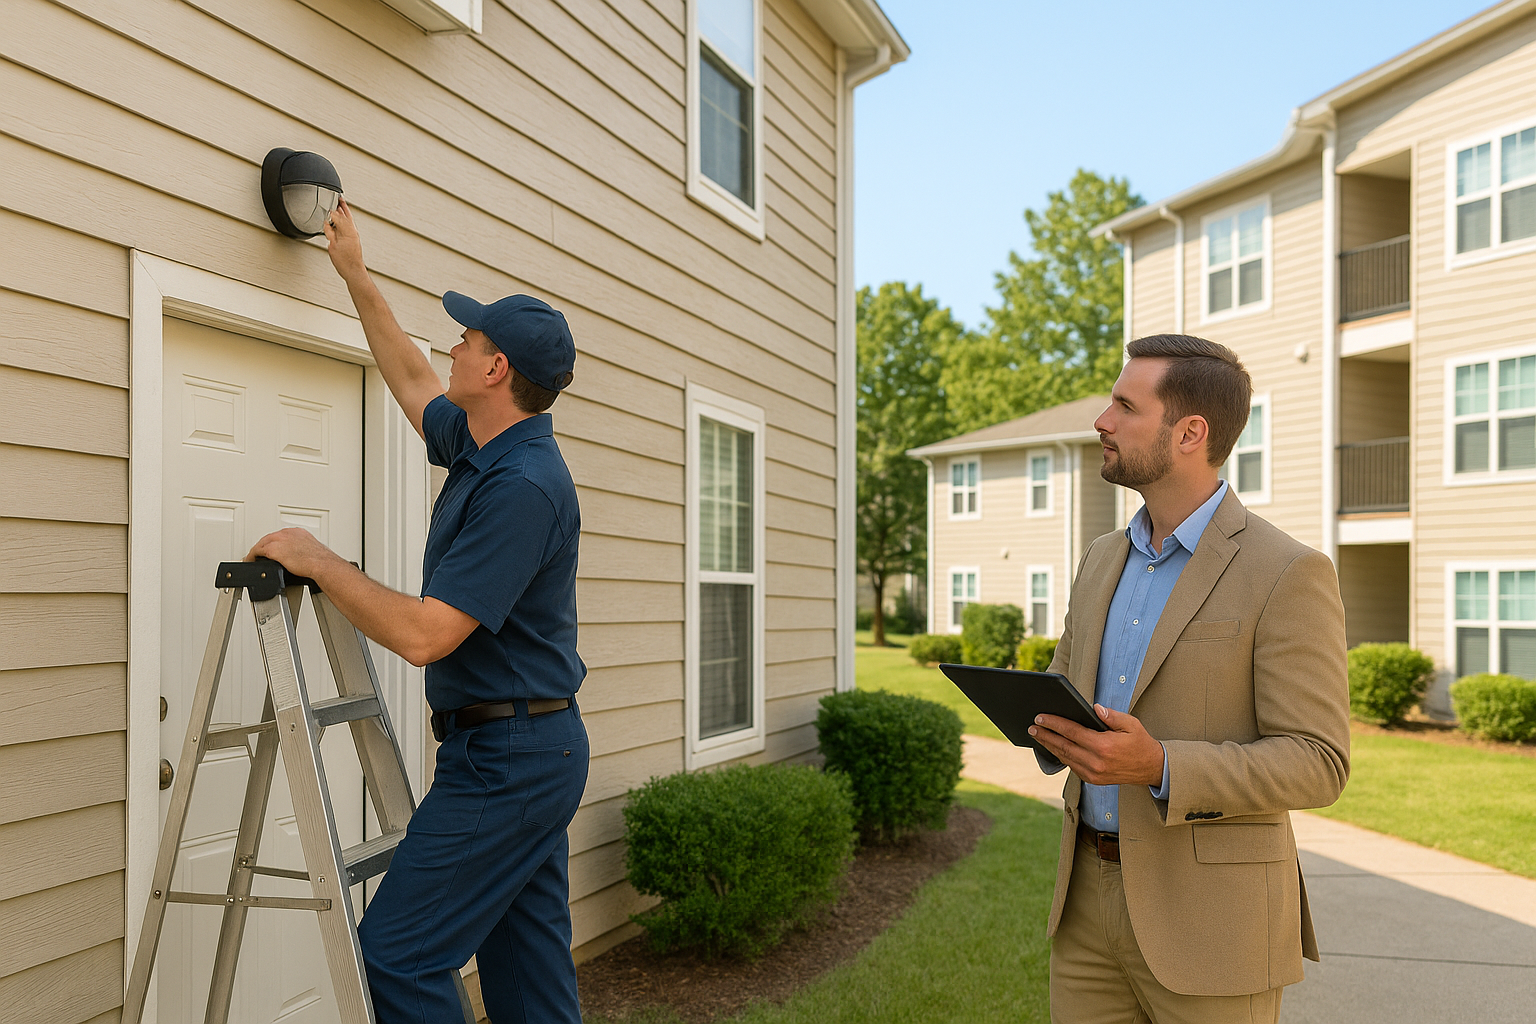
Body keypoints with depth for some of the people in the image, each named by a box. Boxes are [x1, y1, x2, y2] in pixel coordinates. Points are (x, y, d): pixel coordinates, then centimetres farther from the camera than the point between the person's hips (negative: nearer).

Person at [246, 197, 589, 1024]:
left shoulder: (522, 487, -22)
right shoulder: (481, 448, 8)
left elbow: (424, 634, -25)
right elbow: (412, 383, 28)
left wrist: (317, 561, -13)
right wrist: (355, 275, 33)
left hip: (503, 759, -10)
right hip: (530, 748, 10)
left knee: (396, 955, -4)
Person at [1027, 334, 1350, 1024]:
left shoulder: (1289, 574, -12)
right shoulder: (1104, 561, 9)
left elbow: (1317, 765, -14)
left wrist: (1159, 767, -29)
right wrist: (1050, 727, -9)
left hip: (1212, 912, -6)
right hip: (1091, 892, 6)